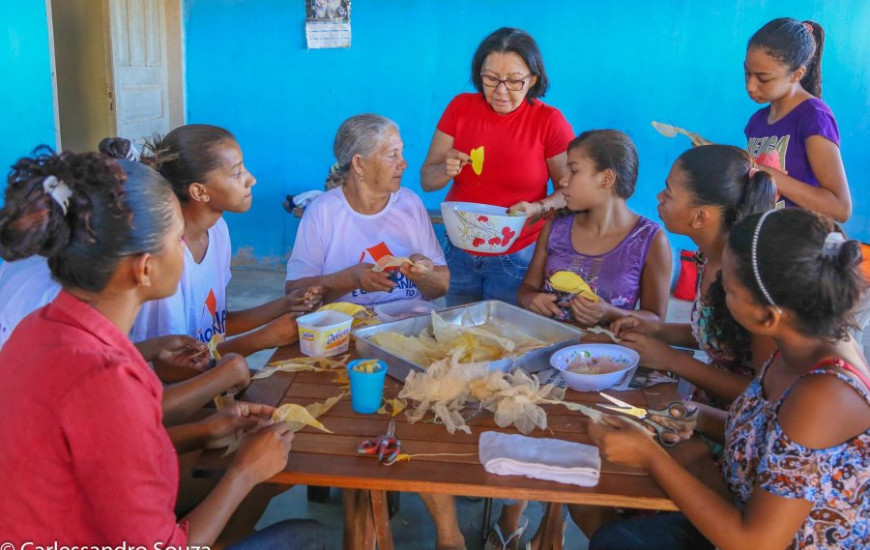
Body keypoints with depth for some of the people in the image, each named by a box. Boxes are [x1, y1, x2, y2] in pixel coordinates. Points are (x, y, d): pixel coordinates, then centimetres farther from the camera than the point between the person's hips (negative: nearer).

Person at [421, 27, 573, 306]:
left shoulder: (550, 121, -12)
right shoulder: (460, 107, -4)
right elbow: (426, 180, 0)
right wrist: (446, 170, -22)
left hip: (517, 258, -3)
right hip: (458, 252, 3)